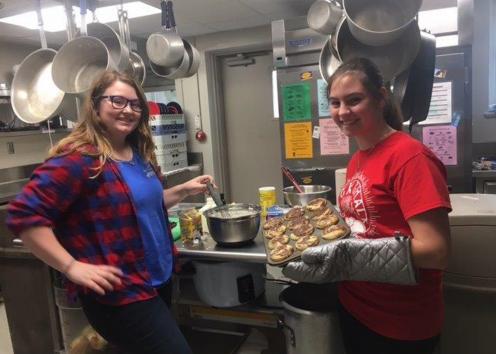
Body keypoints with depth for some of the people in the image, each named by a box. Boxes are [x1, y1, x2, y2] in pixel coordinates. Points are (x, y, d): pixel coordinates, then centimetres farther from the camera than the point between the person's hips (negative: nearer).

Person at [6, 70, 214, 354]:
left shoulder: (139, 154, 7)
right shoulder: (78, 158, -18)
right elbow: (24, 215, -20)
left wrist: (184, 190, 7)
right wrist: (73, 268, -23)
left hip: (159, 279, 9)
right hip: (120, 293, -8)